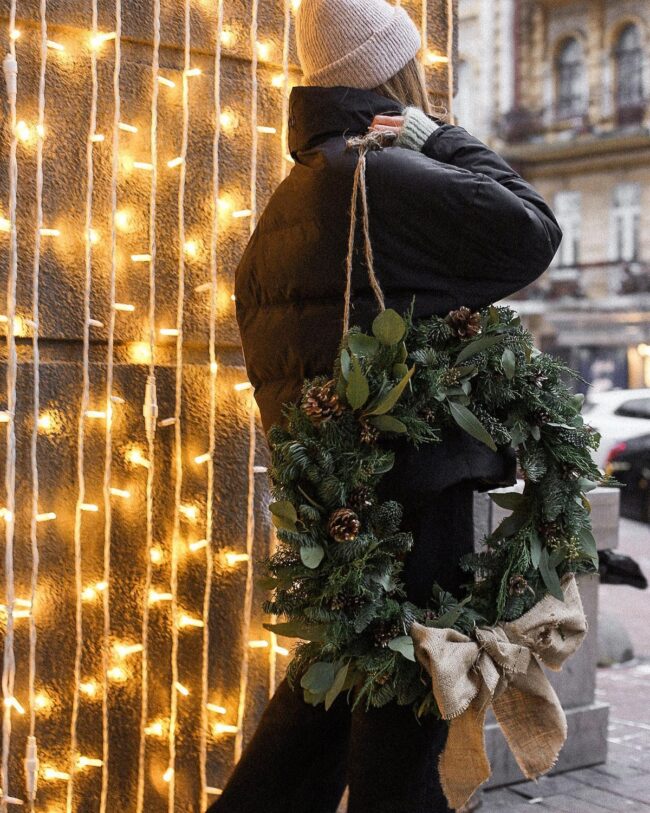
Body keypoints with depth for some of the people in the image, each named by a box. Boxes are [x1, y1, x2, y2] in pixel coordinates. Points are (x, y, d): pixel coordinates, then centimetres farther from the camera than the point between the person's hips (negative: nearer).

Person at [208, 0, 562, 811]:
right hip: (412, 483, -10)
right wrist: (444, 140, -2)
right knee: (403, 713, 0)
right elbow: (529, 231, -16)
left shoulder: (285, 203, 17)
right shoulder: (381, 174, -14)